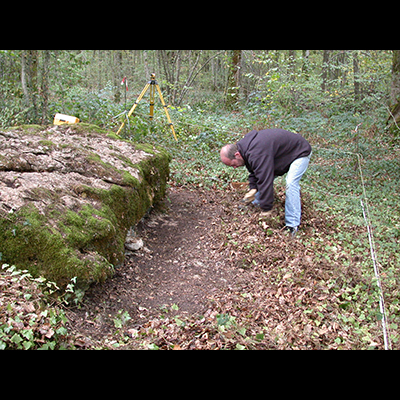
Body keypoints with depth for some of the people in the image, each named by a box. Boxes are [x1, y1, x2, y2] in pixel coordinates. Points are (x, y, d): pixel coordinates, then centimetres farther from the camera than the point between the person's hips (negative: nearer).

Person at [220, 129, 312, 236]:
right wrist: (253, 188, -8)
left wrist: (266, 210, -33)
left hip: (300, 153, -10)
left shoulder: (257, 155, -39)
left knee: (291, 183, -25)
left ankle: (293, 225, -21)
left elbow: (265, 181, -39)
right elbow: (254, 171, 7)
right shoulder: (244, 147, -6)